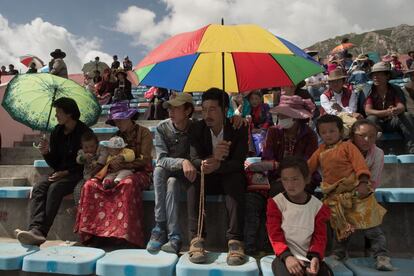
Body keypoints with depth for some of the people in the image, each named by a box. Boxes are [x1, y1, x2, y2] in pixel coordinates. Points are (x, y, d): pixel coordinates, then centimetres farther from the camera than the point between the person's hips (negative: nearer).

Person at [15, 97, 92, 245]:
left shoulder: (84, 132, -6)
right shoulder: (57, 132, 13)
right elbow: (54, 163, 15)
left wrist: (66, 172, -17)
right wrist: (46, 153, -6)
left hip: (77, 174, -5)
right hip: (59, 173, 6)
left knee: (55, 188, -31)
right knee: (39, 187, -23)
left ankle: (41, 232, -34)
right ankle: (35, 229, -38)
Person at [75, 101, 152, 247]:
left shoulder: (143, 132, 1)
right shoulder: (117, 136, 18)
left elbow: (144, 160, -8)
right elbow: (110, 158, 13)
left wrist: (122, 165, -18)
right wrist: (111, 163, -11)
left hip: (140, 173, -5)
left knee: (128, 183, -39)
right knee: (90, 185, -20)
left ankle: (125, 233, -35)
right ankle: (95, 231, -20)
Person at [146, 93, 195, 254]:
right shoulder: (162, 128, -11)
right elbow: (161, 159, -21)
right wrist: (182, 162, -40)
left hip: (186, 175, -1)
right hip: (164, 174, 1)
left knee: (172, 182, -33)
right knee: (159, 169, -32)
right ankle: (160, 226, -31)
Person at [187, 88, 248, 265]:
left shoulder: (239, 129, -12)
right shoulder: (197, 128, -6)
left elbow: (238, 162, -21)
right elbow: (194, 159, -16)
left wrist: (218, 165, -43)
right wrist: (208, 161, -41)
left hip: (229, 178, -1)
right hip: (206, 178, 2)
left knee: (236, 178, -34)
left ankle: (235, 240, -36)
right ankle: (196, 238, -33)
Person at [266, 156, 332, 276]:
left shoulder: (318, 206, 3)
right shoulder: (276, 203, -3)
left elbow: (319, 237, 3)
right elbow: (275, 235, -6)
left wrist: (315, 257, -16)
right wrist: (287, 256, -22)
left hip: (309, 257, 3)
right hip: (285, 256, -2)